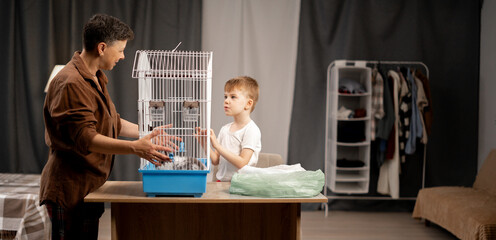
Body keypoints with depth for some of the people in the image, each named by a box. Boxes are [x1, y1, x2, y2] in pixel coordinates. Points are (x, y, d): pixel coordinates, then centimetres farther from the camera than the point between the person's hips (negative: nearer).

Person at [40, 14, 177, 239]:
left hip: (88, 189, 10)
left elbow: (114, 124, 25)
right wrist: (134, 148, -34)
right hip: (70, 190, -10)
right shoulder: (71, 83, -19)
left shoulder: (96, 79, 16)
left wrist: (148, 132, 17)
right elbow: (85, 139, -27)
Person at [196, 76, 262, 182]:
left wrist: (217, 146, -17)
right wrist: (205, 145, -2)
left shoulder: (251, 130, -8)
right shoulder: (225, 129, 12)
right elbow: (216, 161, 14)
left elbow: (242, 163, -16)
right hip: (221, 181, 6)